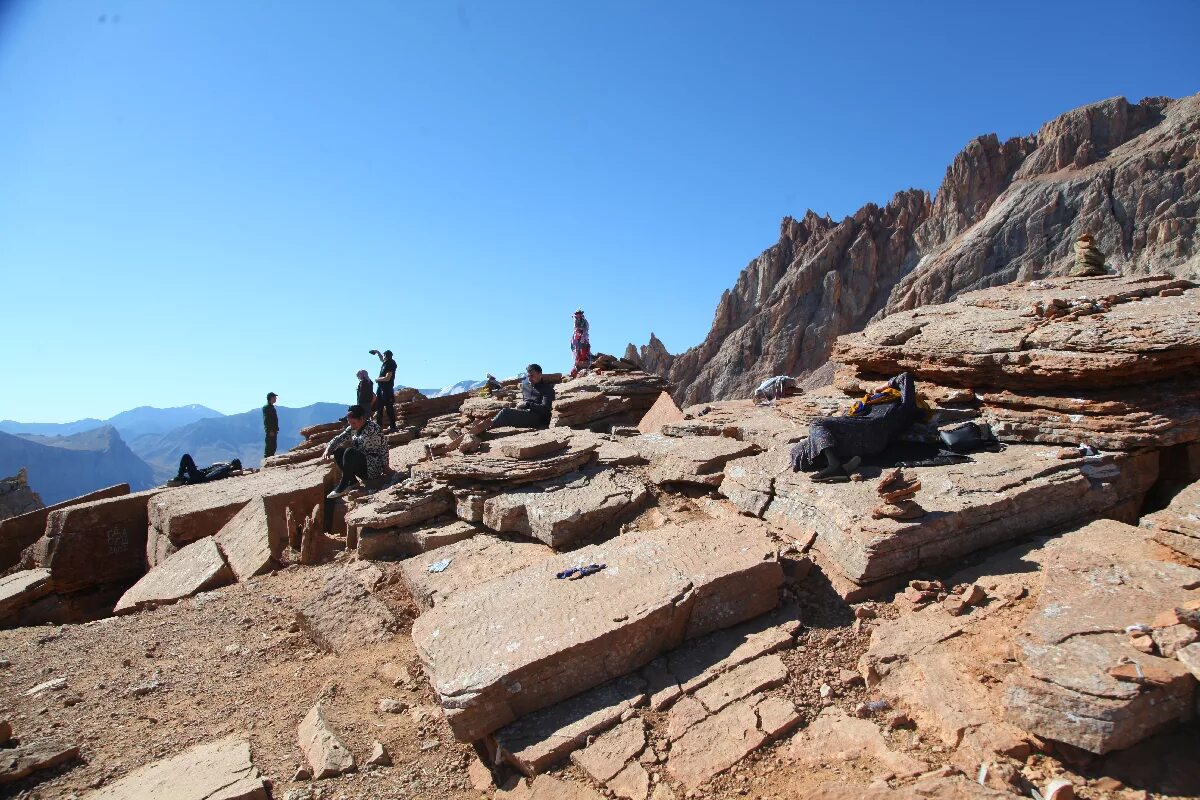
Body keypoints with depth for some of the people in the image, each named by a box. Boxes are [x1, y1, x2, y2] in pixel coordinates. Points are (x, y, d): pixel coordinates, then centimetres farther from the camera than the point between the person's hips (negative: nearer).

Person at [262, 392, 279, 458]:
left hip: (273, 430, 10)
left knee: (273, 446, 11)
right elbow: (266, 420, -18)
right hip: (270, 431, -10)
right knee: (269, 446, -8)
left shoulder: (272, 407, 17)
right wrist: (270, 430, -22)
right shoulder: (266, 407, -11)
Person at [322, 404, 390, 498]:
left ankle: (343, 486, -18)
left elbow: (360, 442, -29)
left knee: (350, 452, -28)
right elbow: (339, 439, -1)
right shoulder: (352, 428, 7)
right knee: (338, 451, 0)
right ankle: (352, 482, -5)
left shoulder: (372, 427, -18)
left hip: (374, 468, -9)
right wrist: (328, 450, -17)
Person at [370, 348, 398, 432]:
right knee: (379, 407, 13)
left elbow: (387, 378, -24)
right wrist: (377, 352, 25)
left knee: (389, 408, -8)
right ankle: (379, 424, 21)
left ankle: (393, 426, -7)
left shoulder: (390, 365, -17)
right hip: (381, 388, 10)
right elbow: (382, 359, 37)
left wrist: (377, 379, -10)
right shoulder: (386, 363, 11)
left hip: (387, 389, -10)